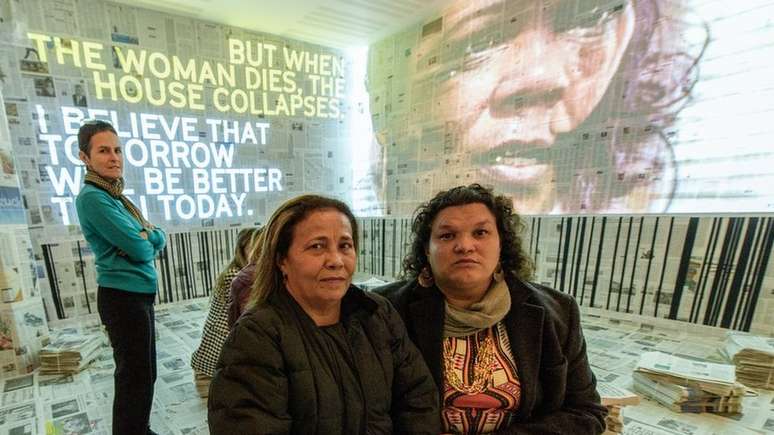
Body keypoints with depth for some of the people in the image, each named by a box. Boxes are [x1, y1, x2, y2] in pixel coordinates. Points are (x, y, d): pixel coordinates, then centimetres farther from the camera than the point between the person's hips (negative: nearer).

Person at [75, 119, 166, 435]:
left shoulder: (115, 194, 12)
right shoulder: (92, 197, -15)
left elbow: (158, 239, 10)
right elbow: (140, 249, -21)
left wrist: (149, 236, -10)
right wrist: (151, 238, -1)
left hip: (138, 294, 9)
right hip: (124, 297, -9)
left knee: (143, 373, 21)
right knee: (135, 377, 3)